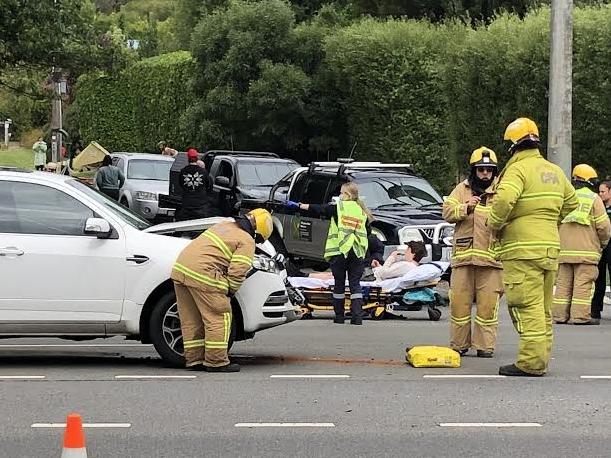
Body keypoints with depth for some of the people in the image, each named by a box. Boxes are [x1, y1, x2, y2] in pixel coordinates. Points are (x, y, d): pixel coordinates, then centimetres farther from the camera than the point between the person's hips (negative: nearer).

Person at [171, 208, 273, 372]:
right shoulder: (247, 242, 0)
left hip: (180, 267, 9)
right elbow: (237, 271, -8)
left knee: (191, 320, 14)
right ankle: (216, 362, 0)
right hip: (202, 274, -9)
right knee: (219, 318, 0)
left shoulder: (225, 225, 25)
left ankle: (194, 360, 17)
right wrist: (229, 291, 9)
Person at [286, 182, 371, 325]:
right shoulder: (362, 211, 10)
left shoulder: (338, 207, -1)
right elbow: (367, 234, 13)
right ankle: (357, 316, -6)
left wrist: (298, 205, 3)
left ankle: (339, 316, 11)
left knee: (339, 284, 7)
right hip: (358, 253, 3)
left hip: (340, 251, -3)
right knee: (355, 284, 4)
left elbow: (318, 209, -2)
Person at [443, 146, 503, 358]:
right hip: (463, 255, 2)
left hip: (490, 257, -1)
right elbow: (447, 211, 2)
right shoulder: (462, 189, 12)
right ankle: (459, 344, 13)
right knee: (459, 301, 3)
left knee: (487, 304, -2)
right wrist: (466, 208, -14)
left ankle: (485, 345, 6)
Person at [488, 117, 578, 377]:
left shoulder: (518, 169, -11)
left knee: (526, 306, -8)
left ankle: (531, 362, -11)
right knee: (543, 306, 14)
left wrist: (495, 224, -12)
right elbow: (571, 202, 26)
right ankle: (541, 359, 20)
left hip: (522, 249, -8)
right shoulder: (554, 171, 15)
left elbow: (504, 198, -28)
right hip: (550, 247, 8)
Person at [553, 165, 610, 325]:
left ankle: (559, 314, 8)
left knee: (563, 282, 8)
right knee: (583, 284, -5)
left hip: (564, 250, 5)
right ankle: (580, 315, -10)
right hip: (586, 251, -4)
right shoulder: (594, 198, -3)